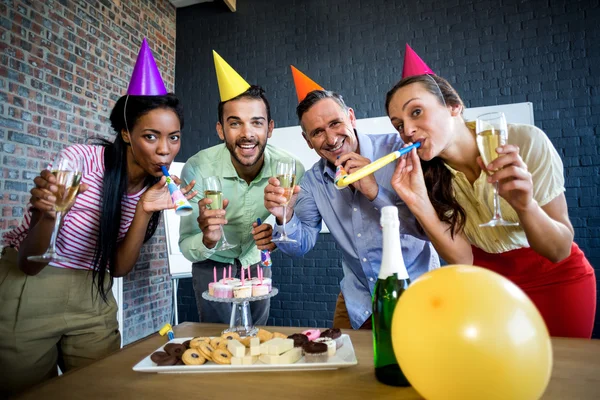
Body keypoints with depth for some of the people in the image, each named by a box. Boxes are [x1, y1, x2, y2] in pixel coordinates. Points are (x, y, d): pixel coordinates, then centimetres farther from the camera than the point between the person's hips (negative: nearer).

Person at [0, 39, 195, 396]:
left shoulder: (159, 184, -8)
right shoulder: (80, 160, -22)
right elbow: (29, 263, -17)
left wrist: (145, 211, -21)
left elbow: (118, 267, -8)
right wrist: (46, 213, -37)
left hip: (93, 299, 4)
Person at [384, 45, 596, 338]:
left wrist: (524, 204, -41)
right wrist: (419, 203, -34)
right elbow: (461, 259, -19)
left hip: (555, 278, -1)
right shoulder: (425, 174, -17)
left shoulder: (526, 142, -27)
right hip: (486, 279, 2)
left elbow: (559, 251, -21)